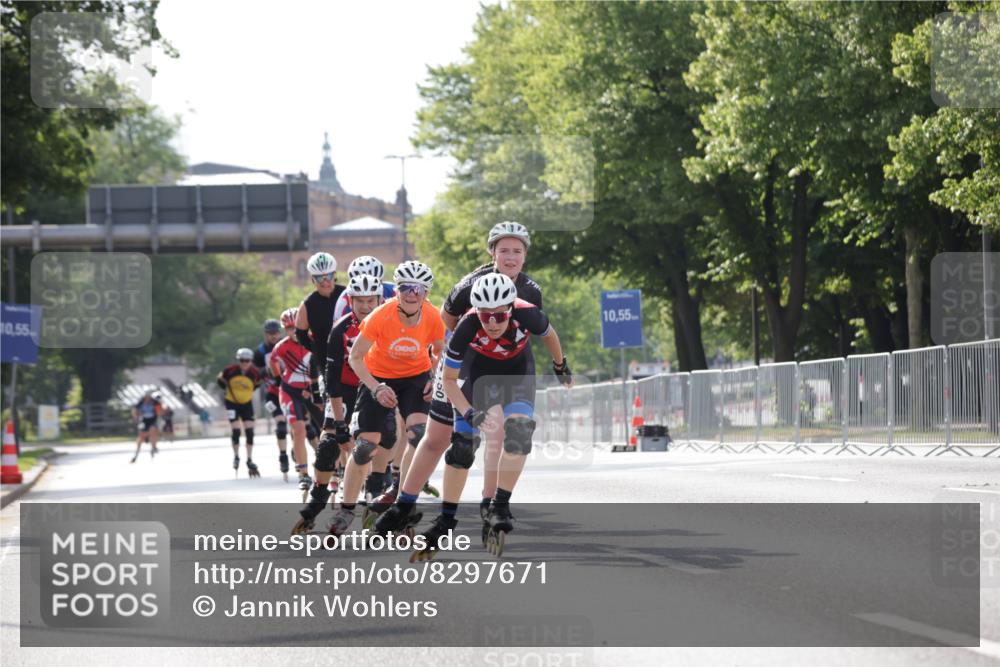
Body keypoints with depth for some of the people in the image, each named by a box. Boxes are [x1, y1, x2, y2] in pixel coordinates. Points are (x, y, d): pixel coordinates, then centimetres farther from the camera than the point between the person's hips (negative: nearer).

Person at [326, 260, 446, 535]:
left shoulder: (433, 318, -21)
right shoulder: (380, 316, -28)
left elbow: (439, 351, 2)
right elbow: (355, 357, -17)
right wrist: (376, 388, -27)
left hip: (416, 376, 1)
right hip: (379, 376, -1)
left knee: (419, 434, -23)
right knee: (365, 445, -7)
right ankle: (346, 509, 7)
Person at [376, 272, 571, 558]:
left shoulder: (526, 315, -34)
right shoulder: (467, 327, -35)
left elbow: (549, 335, -7)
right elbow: (449, 379, -21)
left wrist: (561, 366, 10)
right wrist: (470, 413, -33)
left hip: (518, 373, 0)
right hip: (479, 375, 0)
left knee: (519, 431, -25)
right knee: (462, 443, -8)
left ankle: (500, 507, -18)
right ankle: (446, 518, 5)